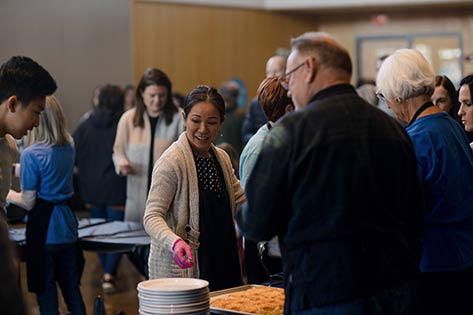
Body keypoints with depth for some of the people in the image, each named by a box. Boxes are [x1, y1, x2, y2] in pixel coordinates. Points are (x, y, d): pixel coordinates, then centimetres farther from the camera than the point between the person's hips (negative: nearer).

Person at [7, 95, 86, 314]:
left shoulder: (32, 154, -16)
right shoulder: (68, 146, 3)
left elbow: (29, 203, -13)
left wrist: (8, 195, 4)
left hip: (44, 230, -6)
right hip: (67, 225, 6)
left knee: (45, 291, 4)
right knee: (72, 288, 15)